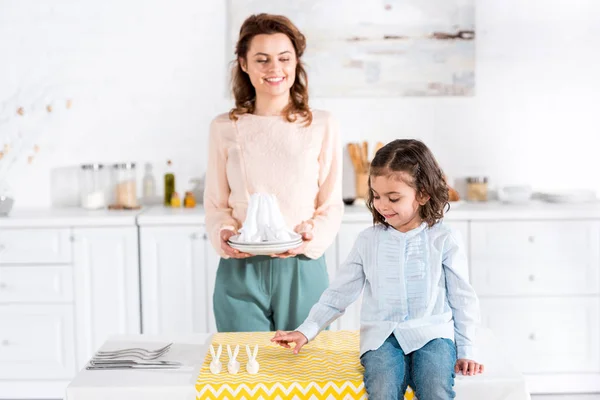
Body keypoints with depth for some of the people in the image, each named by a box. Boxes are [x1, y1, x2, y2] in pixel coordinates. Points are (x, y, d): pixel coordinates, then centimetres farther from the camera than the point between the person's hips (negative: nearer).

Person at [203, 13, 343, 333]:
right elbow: (216, 204, 8)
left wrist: (312, 236, -16)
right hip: (240, 272, 0)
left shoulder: (321, 126, 1)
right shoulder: (224, 128, 3)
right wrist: (223, 234, -12)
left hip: (303, 269, 0)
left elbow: (332, 205, 3)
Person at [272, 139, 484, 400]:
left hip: (432, 333, -1)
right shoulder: (368, 240, 9)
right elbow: (339, 293, 14)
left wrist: (465, 352, 4)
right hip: (382, 336, 1)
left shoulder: (445, 240, 3)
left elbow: (462, 300, 8)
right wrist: (306, 331, 6)